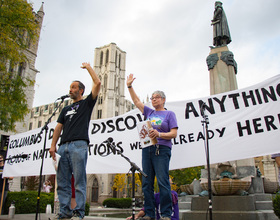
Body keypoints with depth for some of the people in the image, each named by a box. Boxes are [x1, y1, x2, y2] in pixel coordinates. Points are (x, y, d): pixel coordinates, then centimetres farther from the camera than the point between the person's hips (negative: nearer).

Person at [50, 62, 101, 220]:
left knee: (79, 180, -7)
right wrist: (53, 145, 8)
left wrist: (88, 67, 13)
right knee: (63, 181, 5)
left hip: (79, 145, -6)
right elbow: (59, 127, 20)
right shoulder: (66, 109, 28)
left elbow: (97, 83, 1)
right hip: (64, 146, 6)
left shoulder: (87, 103, 11)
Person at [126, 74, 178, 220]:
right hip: (147, 149, 5)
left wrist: (159, 134, -17)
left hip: (162, 149, -5)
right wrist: (129, 86, 18)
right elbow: (136, 101, 24)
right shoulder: (149, 112, 20)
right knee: (146, 183, 3)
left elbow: (174, 133, -1)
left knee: (163, 182, -11)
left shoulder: (169, 114, 7)